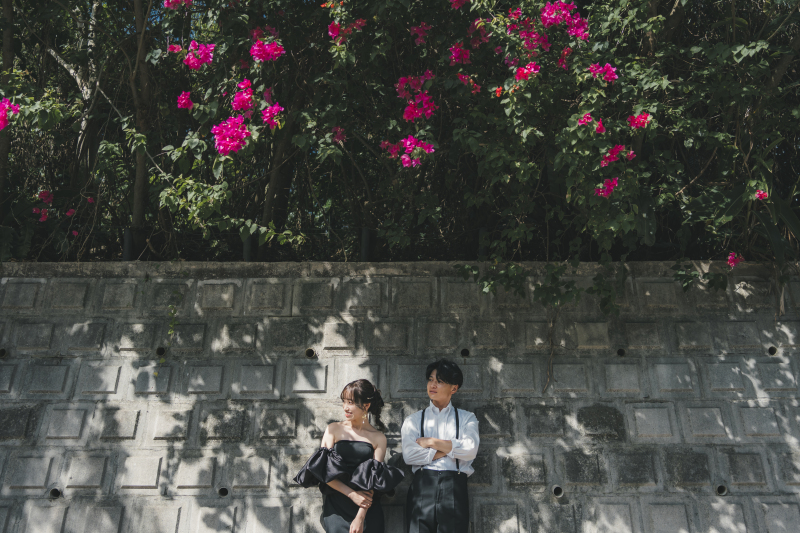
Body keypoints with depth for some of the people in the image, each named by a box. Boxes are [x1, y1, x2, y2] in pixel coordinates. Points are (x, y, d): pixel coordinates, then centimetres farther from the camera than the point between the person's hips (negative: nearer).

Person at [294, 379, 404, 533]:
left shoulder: (378, 438, 3)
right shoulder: (334, 429, 4)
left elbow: (373, 479, -3)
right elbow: (324, 471, -3)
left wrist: (360, 517, -13)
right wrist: (352, 494, -12)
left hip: (368, 511, 0)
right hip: (336, 507, 0)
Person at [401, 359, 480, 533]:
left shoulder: (466, 418, 14)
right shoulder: (414, 420, 14)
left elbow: (471, 450, -5)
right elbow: (409, 455, -3)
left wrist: (431, 442, -3)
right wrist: (449, 449, -3)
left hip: (454, 488, 0)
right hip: (422, 487, 1)